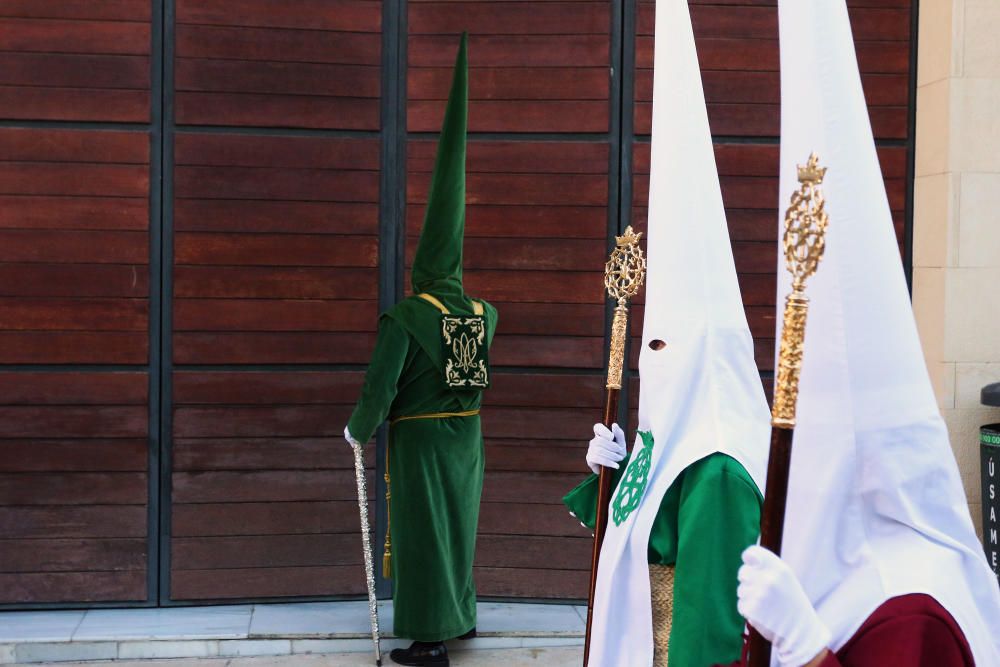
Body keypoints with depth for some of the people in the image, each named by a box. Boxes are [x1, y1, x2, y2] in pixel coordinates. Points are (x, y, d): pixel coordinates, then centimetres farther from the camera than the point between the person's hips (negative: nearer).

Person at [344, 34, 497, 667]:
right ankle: (462, 611, 36)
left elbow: (380, 385, -18)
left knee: (422, 532, 0)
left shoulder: (404, 317, -16)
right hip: (467, 435, 6)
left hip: (419, 438, -6)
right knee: (460, 523, 21)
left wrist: (358, 429, -1)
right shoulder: (484, 315, 0)